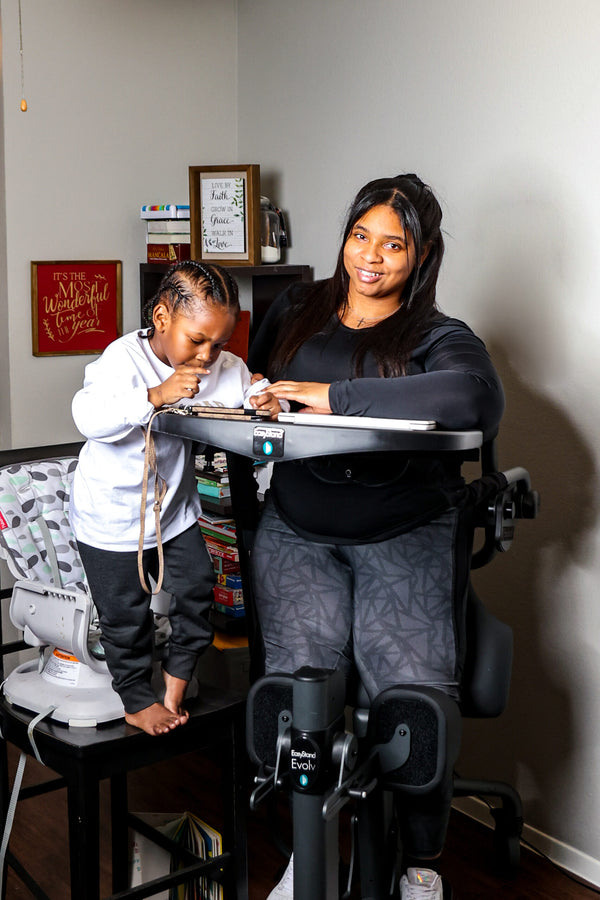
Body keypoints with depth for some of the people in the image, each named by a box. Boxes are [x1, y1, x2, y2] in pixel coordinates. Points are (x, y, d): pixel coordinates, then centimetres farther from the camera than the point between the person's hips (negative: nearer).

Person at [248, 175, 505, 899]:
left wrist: (338, 396, -22)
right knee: (299, 675, -19)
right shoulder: (297, 309, 15)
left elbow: (476, 397, -23)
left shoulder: (438, 337, 1)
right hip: (297, 528, 3)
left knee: (413, 689, -19)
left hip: (405, 534, -2)